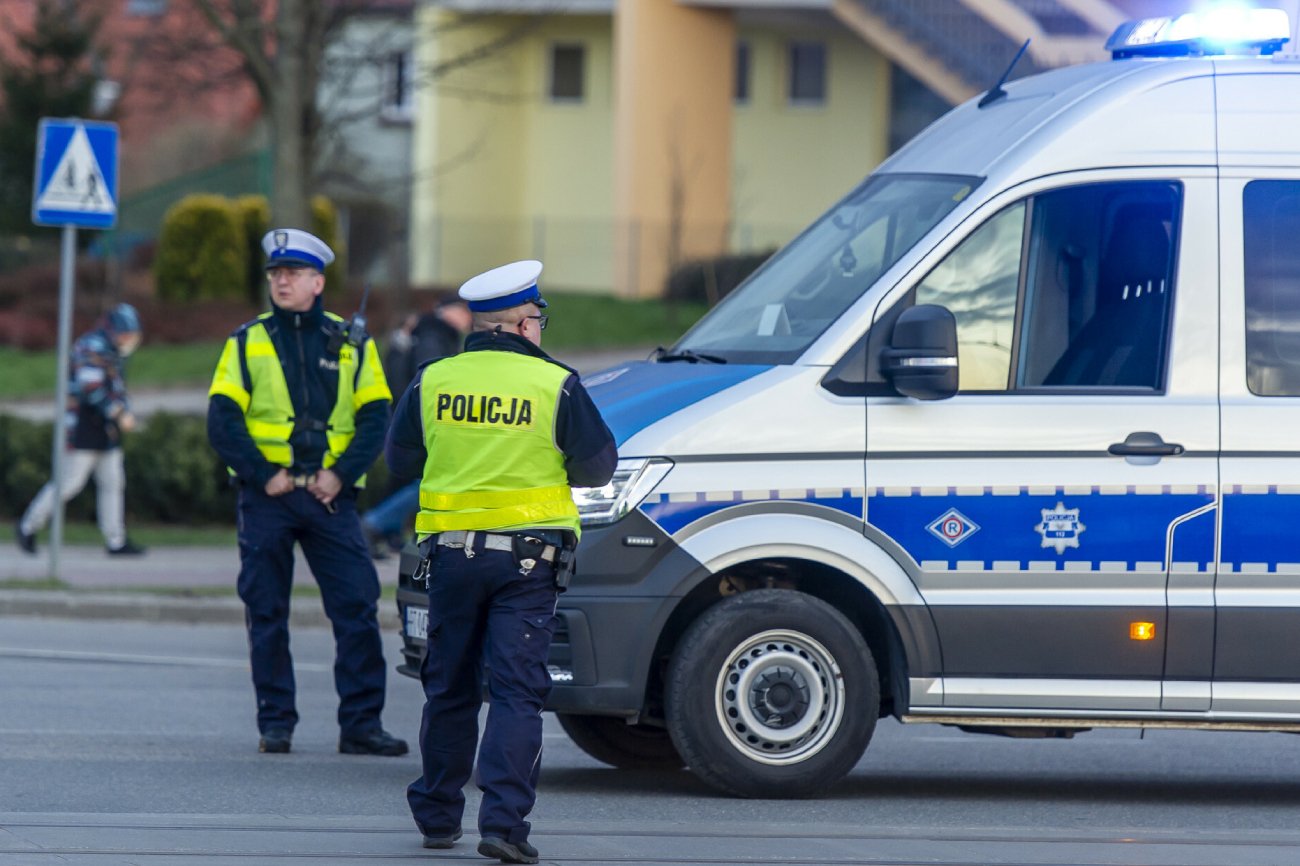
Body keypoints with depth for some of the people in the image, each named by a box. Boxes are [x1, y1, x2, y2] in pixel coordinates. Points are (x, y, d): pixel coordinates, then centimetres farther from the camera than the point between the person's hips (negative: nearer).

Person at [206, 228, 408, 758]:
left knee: (357, 607, -7)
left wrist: (341, 475, -9)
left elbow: (375, 420, 4)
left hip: (330, 496, 0)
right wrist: (264, 476, -10)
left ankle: (361, 724, -3)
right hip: (267, 496, 0)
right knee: (266, 614, 2)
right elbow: (222, 421, 0)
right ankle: (275, 724, 10)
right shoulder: (247, 344, 7)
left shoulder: (352, 345, 9)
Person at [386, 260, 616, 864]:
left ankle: (437, 816, 25)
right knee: (516, 691, -3)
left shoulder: (432, 382, 1)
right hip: (527, 558, -3)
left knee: (449, 688, 16)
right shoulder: (555, 385, -7)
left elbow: (400, 459, 12)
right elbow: (597, 467, 0)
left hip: (451, 552, 3)